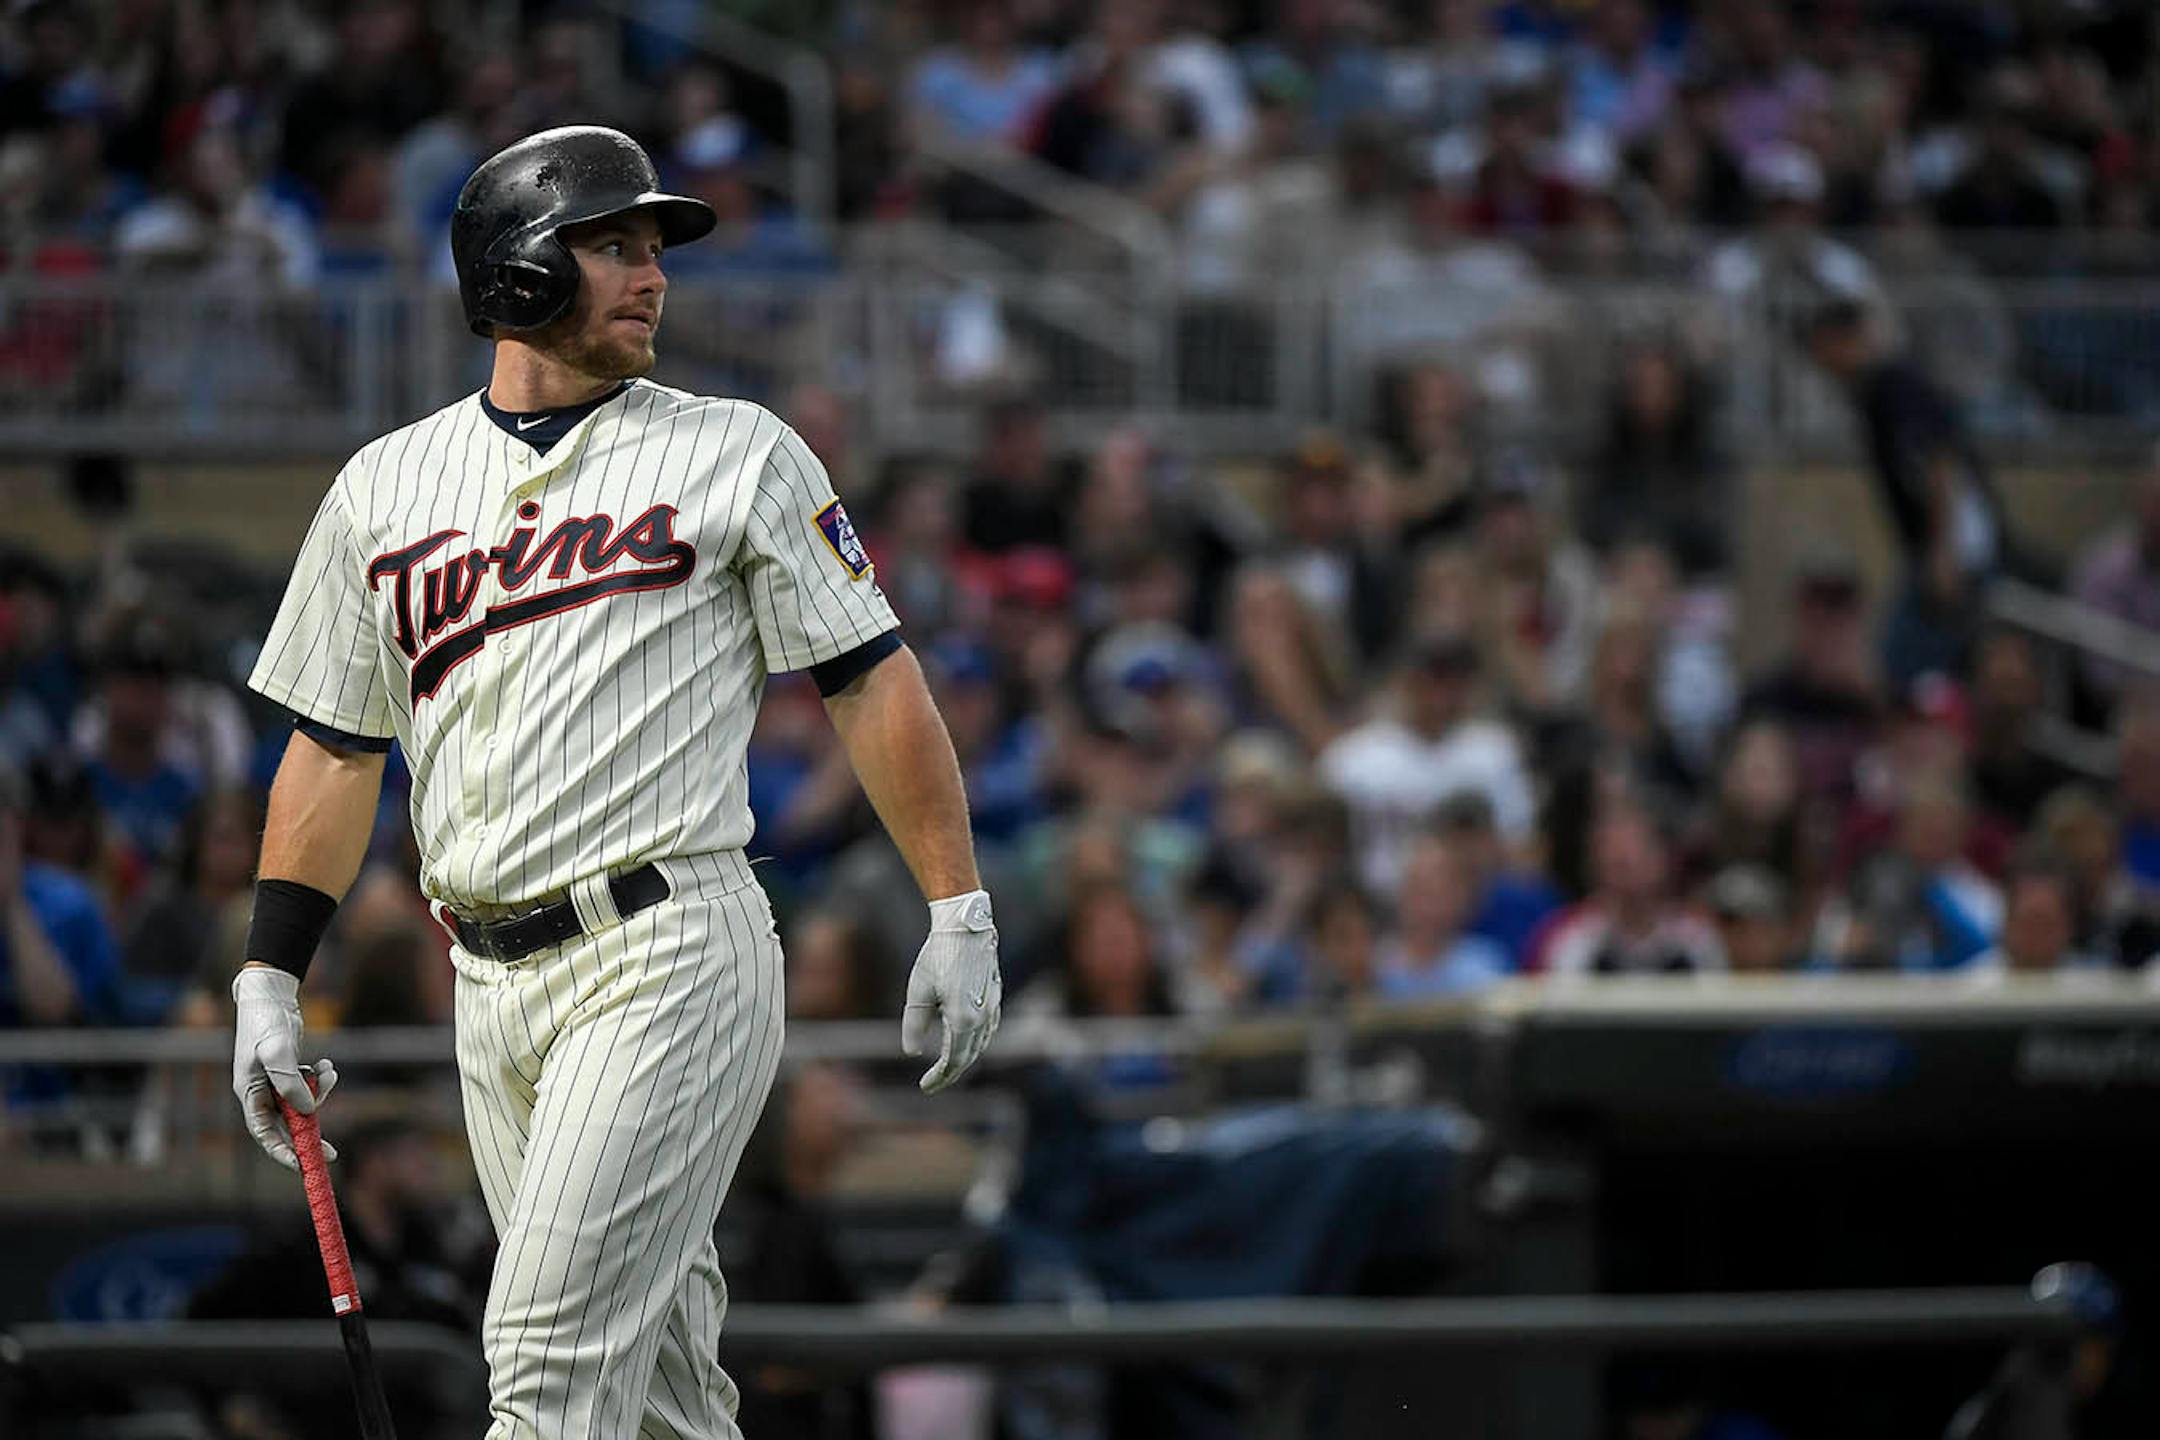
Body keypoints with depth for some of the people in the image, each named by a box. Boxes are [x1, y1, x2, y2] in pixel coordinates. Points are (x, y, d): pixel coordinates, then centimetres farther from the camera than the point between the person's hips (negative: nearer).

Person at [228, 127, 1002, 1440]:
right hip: (493, 984, 5)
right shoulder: (386, 486, 12)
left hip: (673, 951, -5)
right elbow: (337, 746, 16)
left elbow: (872, 680, 2)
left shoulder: (741, 455, 3)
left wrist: (960, 915, -3)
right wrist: (270, 983, 10)